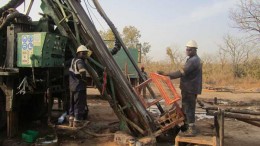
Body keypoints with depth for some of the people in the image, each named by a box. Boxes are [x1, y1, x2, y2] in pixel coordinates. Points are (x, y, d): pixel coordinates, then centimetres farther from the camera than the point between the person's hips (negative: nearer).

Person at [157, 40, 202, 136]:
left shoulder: (193, 60, -18)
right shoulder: (193, 59, 16)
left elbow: (182, 73, -27)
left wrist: (167, 74, -28)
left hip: (190, 89, -10)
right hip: (188, 88, 10)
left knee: (188, 108, -5)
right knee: (185, 107, 17)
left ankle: (191, 130, 2)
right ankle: (186, 126, 29)